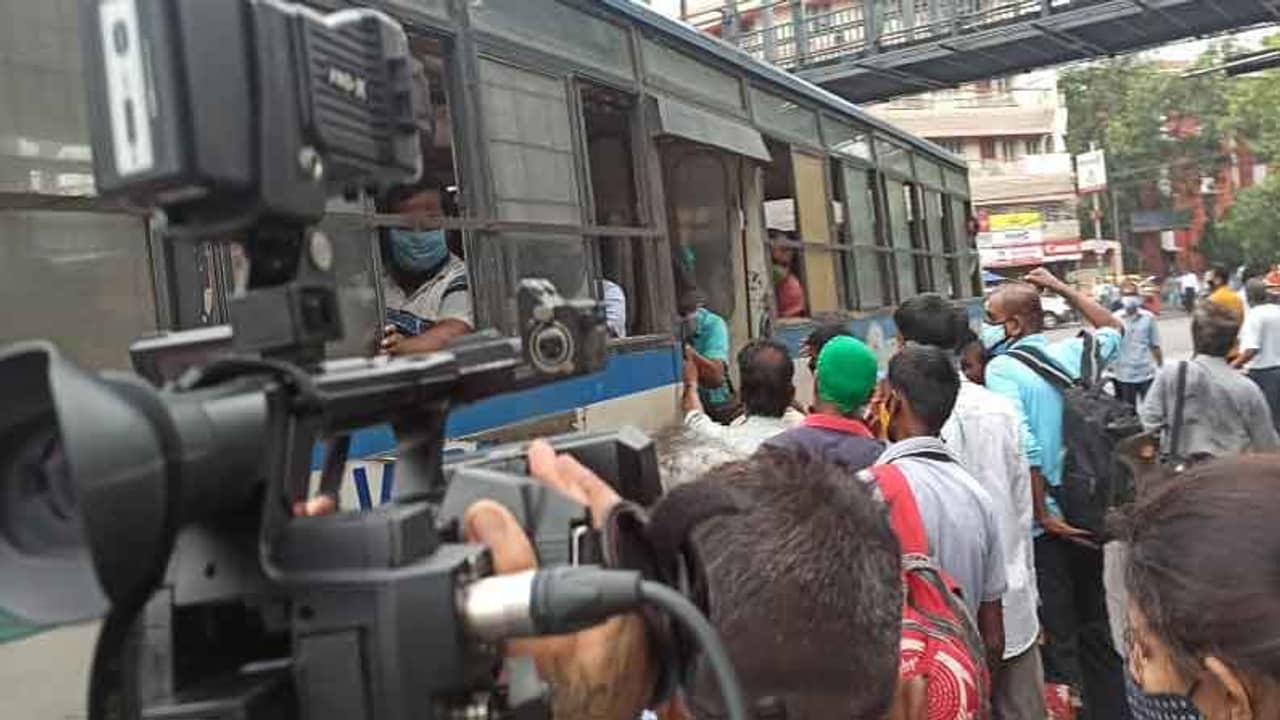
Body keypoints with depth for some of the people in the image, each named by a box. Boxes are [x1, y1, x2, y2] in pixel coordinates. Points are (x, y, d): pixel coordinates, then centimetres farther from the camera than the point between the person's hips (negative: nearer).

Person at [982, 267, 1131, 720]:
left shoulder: (1002, 368, -14)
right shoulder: (1074, 353, 3)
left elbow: (1023, 448, -25)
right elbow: (1115, 330, 26)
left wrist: (1043, 515, -16)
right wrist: (1062, 288, 22)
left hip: (1041, 525, -6)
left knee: (1057, 637, 3)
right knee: (1095, 625, 20)